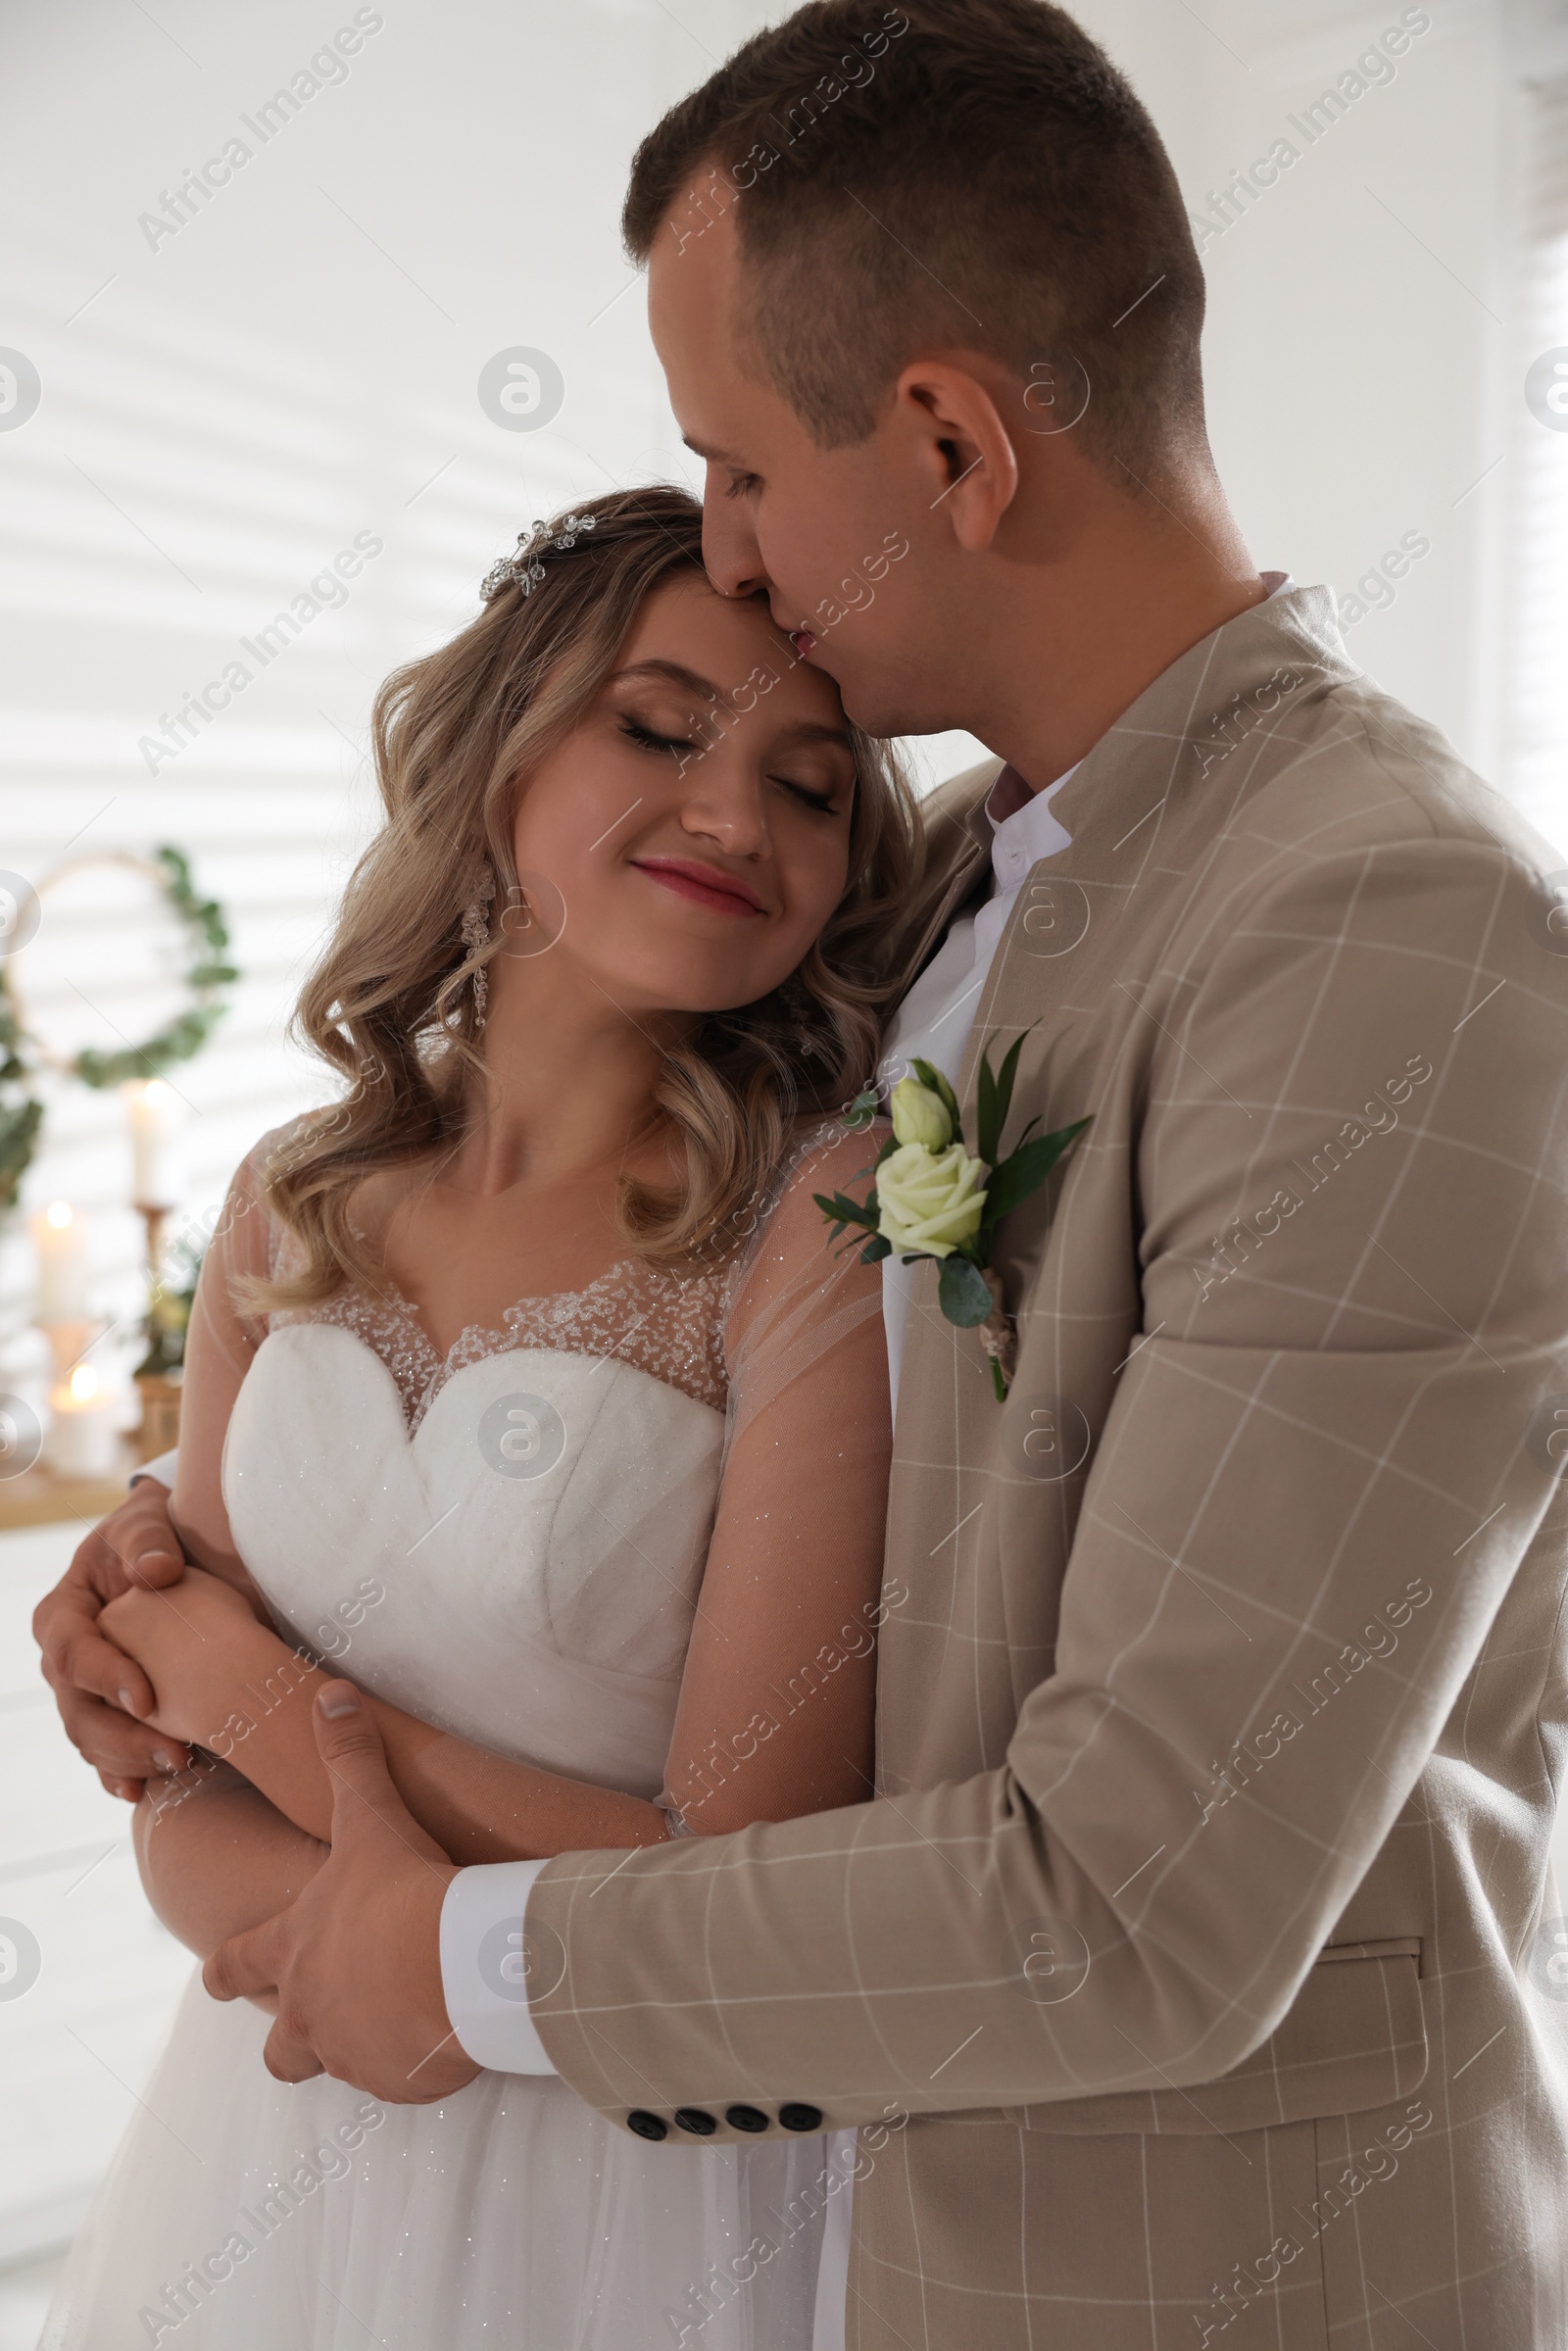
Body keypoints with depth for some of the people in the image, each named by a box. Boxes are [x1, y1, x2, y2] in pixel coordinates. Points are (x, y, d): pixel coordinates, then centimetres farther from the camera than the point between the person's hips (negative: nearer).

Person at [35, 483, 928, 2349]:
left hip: (633, 2196, -4)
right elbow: (185, 1809, -2)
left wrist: (251, 1689, -13)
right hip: (269, 2155, 4)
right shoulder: (294, 1207, -3)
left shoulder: (828, 1224, -19)